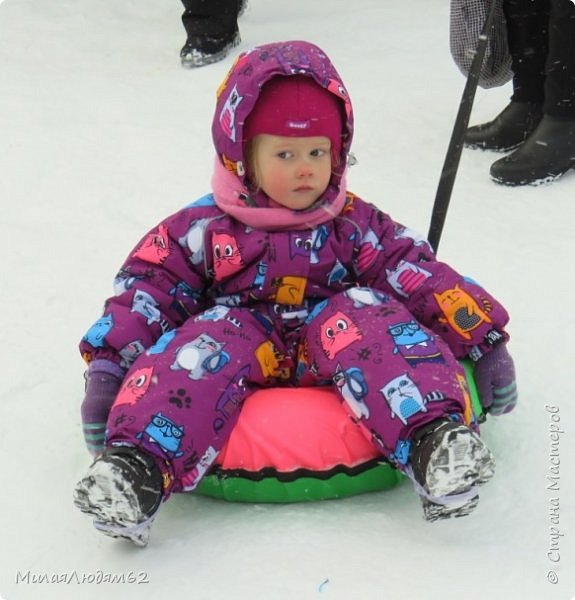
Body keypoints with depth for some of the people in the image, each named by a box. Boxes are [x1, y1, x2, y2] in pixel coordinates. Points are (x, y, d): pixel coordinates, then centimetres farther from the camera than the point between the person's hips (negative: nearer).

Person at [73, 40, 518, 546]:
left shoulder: (355, 225, 10)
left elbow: (423, 279, 6)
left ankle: (435, 441, -47)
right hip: (245, 353, 0)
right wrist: (107, 372, -7)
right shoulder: (202, 230, 7)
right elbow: (145, 291, 4)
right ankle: (137, 466, -48)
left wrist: (484, 344, -2)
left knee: (365, 315, -27)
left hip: (332, 358, 1)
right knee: (212, 336, -30)